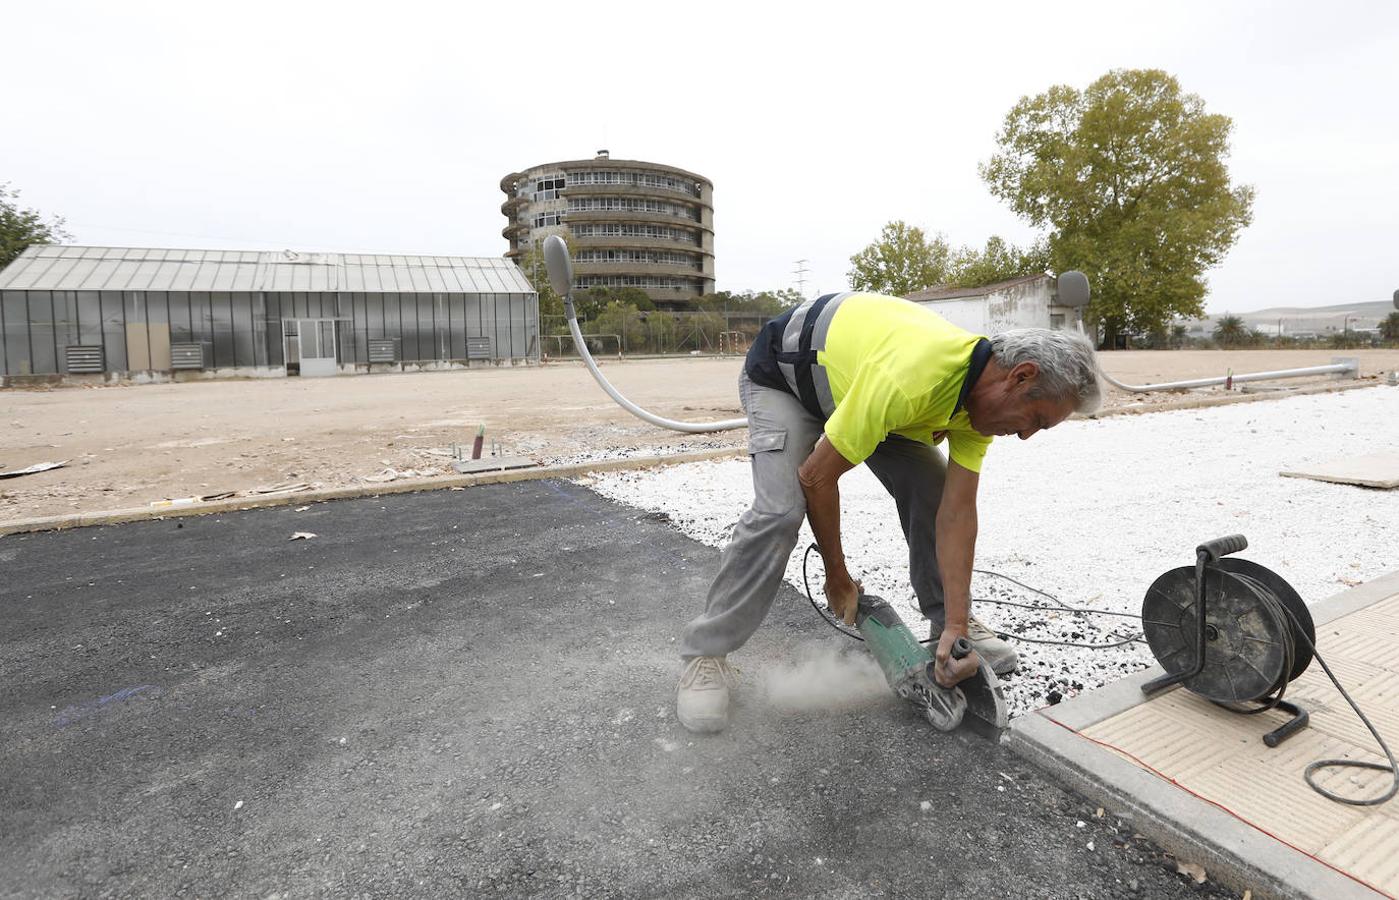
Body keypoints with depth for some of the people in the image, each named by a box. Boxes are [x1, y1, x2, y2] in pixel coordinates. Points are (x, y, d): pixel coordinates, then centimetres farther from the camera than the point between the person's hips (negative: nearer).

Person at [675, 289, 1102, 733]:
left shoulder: (982, 389, -17)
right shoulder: (907, 379, -43)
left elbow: (957, 512, -17)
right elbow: (816, 477, -32)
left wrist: (956, 625, -22)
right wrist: (838, 576, -18)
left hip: (855, 374, 7)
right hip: (781, 375, -7)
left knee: (932, 488, -4)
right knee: (780, 510, -24)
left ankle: (946, 620, 17)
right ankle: (705, 654, -10)